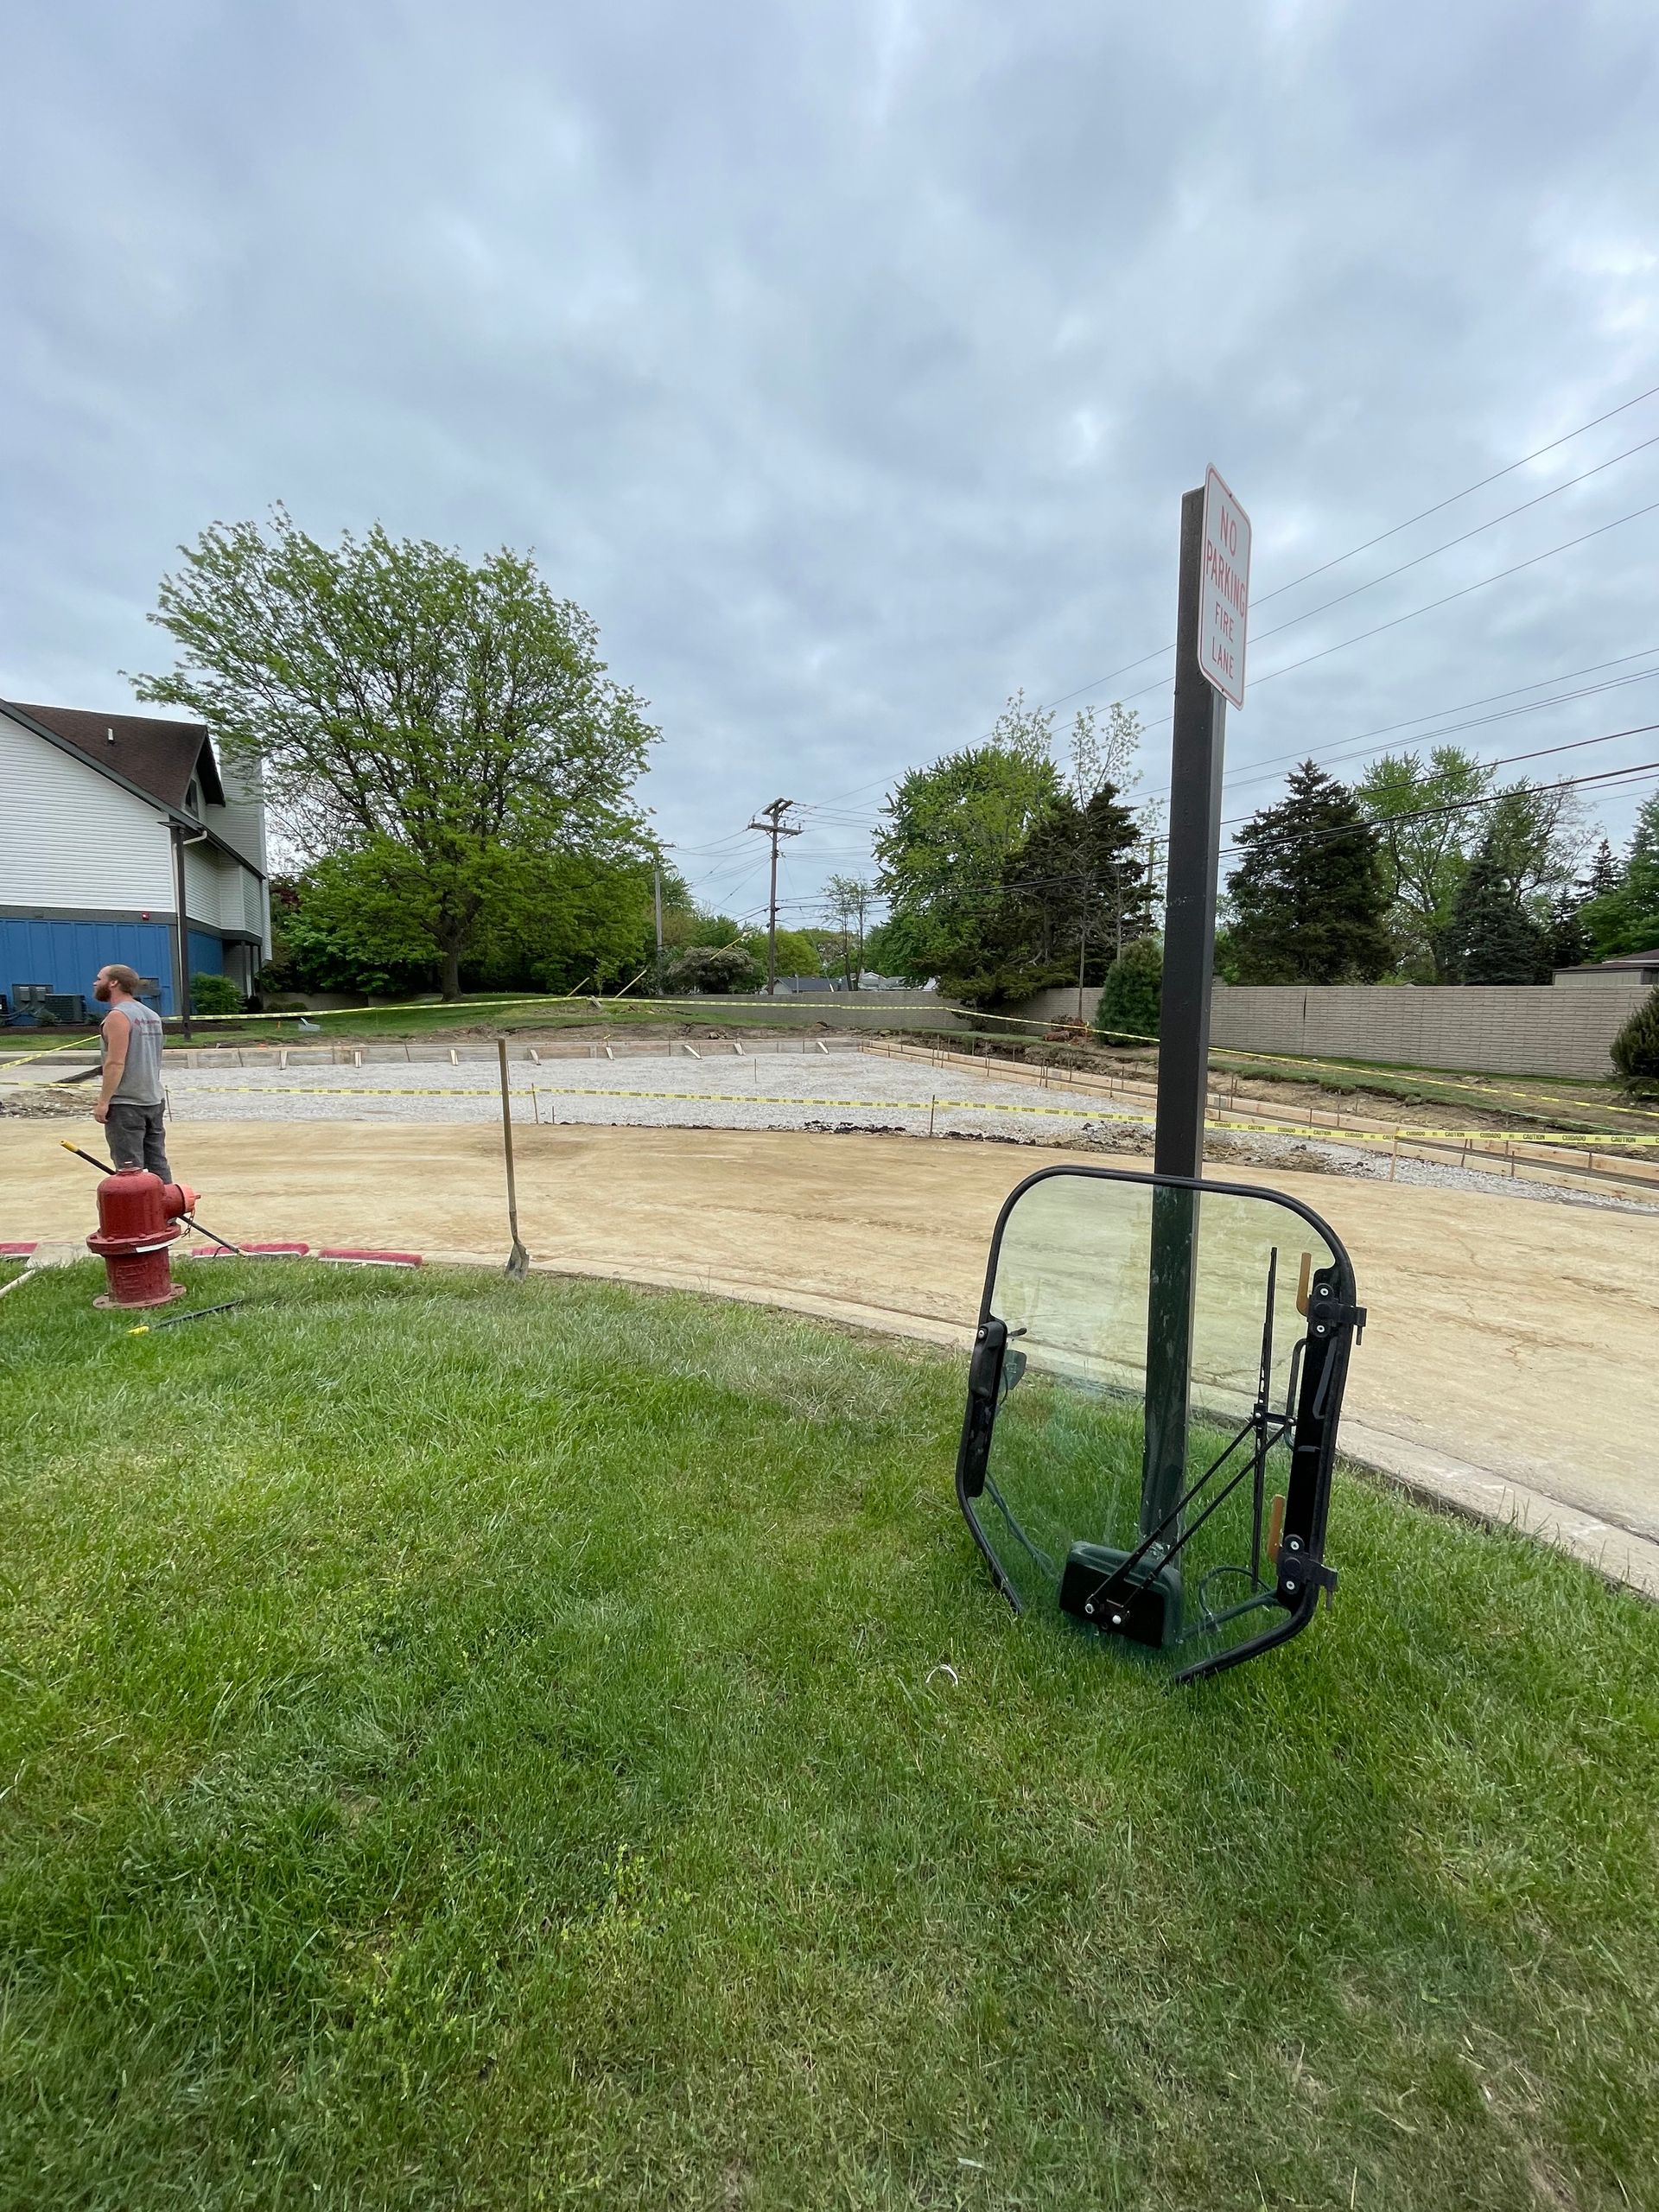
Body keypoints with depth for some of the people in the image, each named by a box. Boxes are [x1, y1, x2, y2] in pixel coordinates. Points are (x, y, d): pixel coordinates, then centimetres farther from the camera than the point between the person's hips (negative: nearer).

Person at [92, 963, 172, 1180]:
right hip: (154, 1101, 8)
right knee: (158, 1164, 9)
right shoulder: (151, 1015, 14)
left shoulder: (118, 1016, -12)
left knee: (130, 1168, -6)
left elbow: (115, 1063, -19)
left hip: (126, 1105, -8)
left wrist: (104, 1101, -16)